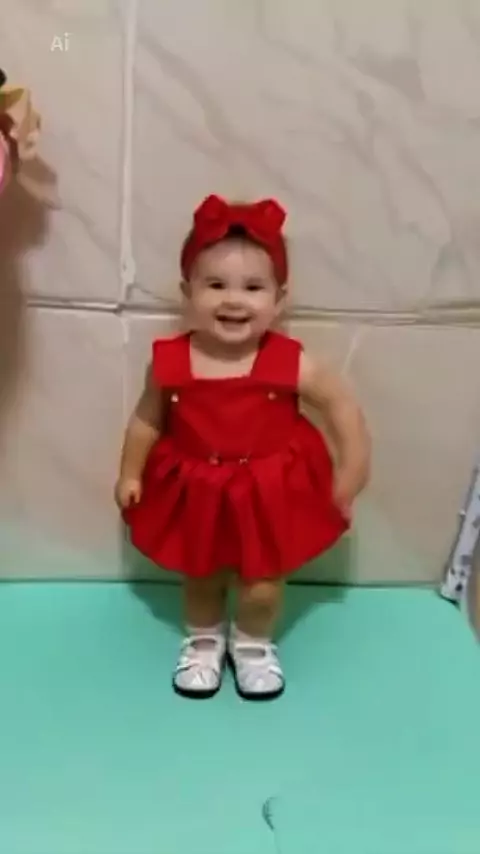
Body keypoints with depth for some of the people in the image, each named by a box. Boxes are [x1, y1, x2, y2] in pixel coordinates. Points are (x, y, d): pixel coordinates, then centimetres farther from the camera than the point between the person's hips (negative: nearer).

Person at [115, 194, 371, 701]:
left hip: (269, 493, -1)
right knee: (200, 576, 20)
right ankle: (203, 640, 49)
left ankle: (254, 644, 43)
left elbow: (342, 405, -7)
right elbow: (147, 419, 1)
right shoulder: (170, 362, -16)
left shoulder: (289, 363, -20)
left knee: (262, 585, 12)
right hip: (195, 491, 1)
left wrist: (351, 472, -8)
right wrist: (130, 474, 5)